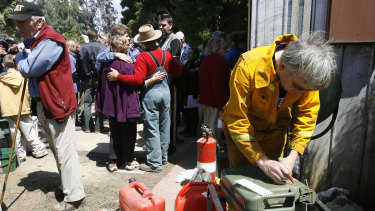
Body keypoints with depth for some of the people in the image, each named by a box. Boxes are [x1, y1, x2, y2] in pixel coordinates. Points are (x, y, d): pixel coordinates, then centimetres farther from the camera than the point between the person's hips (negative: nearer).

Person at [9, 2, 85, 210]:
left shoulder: (51, 40, -17)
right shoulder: (32, 40, 15)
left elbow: (29, 68, -21)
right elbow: (22, 65, 17)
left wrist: (20, 64, -1)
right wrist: (21, 62, -4)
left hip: (57, 103, -10)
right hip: (42, 104, 10)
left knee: (64, 152, -4)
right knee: (57, 150, 19)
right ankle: (67, 185, 34)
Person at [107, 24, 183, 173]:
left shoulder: (143, 57, -12)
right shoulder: (166, 54, 4)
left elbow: (138, 79, -20)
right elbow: (178, 72, 12)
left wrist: (118, 76, -15)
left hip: (150, 94, -6)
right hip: (165, 92, 6)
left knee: (152, 130, 2)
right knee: (164, 127, 15)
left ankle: (155, 163, 8)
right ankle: (163, 157, 29)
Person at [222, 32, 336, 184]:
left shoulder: (308, 74, -21)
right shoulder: (248, 66, -34)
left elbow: (306, 115, -10)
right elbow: (237, 122, -30)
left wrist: (293, 155, -20)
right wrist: (263, 161, -34)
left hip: (275, 131, 3)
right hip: (245, 130, -3)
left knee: (273, 181, 8)